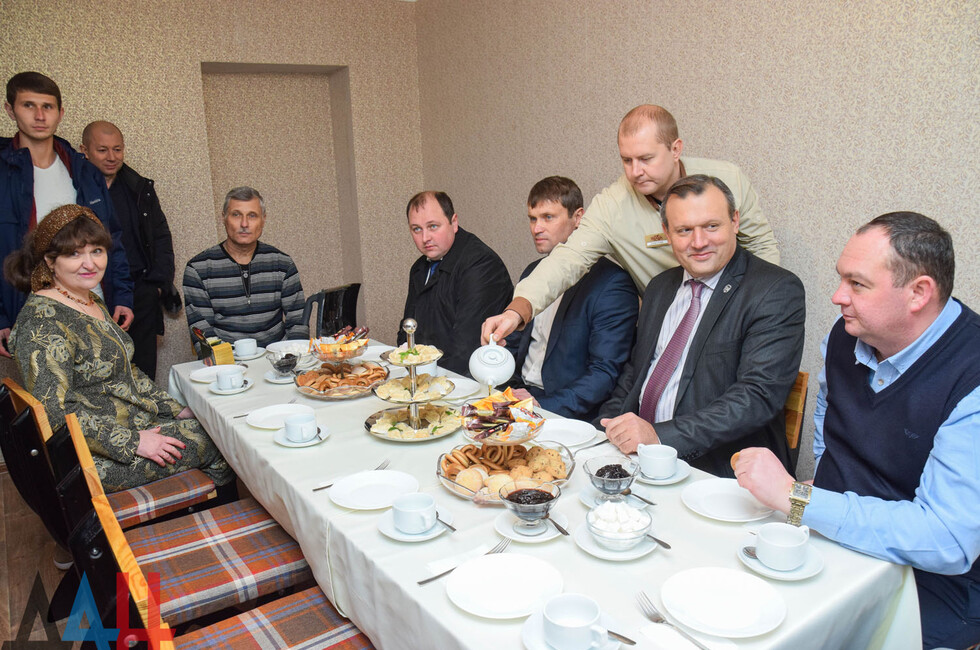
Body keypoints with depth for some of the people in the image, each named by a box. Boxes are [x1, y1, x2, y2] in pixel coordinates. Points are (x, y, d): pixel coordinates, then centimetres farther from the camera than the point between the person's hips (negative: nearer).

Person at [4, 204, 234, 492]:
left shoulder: (93, 303, 9)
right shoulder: (42, 323, -20)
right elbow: (56, 411, -25)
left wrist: (175, 410, 11)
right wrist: (133, 442, -24)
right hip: (97, 456, -9)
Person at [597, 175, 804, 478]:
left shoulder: (777, 291, -9)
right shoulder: (660, 286, 13)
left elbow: (758, 396, -19)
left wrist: (660, 436, -27)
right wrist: (608, 426, 0)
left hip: (719, 470, -5)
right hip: (633, 451, 5)